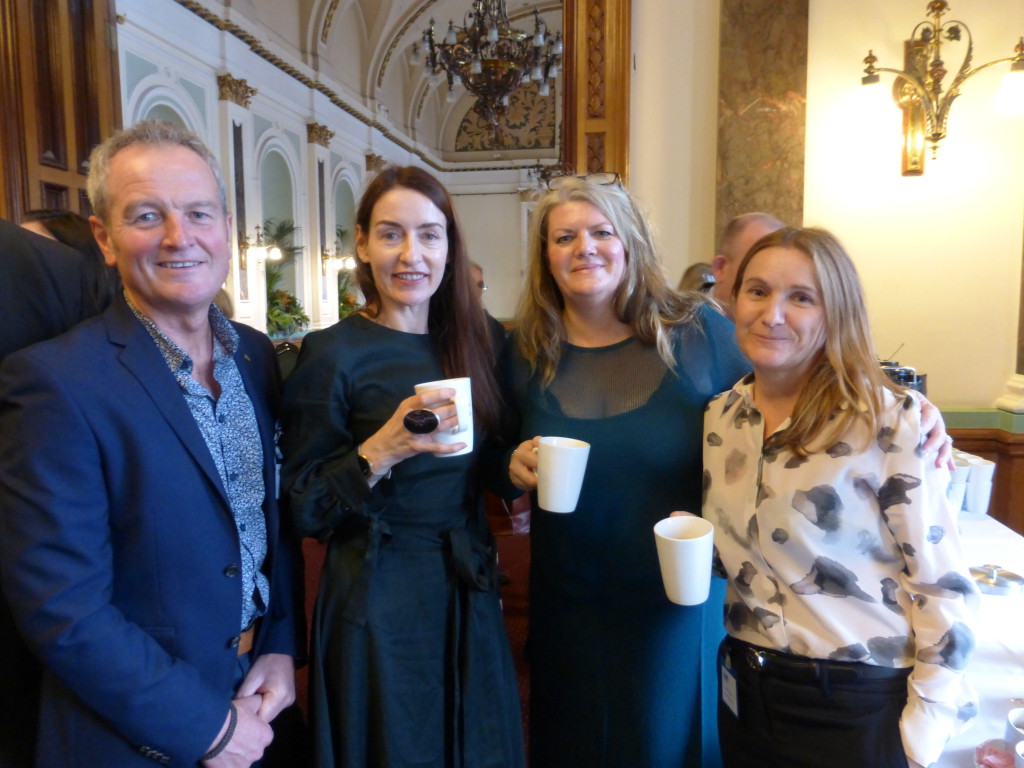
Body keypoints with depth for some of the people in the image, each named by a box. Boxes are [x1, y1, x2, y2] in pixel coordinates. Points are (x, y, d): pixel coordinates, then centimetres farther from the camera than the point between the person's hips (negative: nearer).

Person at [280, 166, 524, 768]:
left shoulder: (470, 344, 3)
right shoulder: (333, 354, -13)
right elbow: (303, 509, -12)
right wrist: (381, 451, -26)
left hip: (470, 595, 5)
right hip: (379, 600, -5)